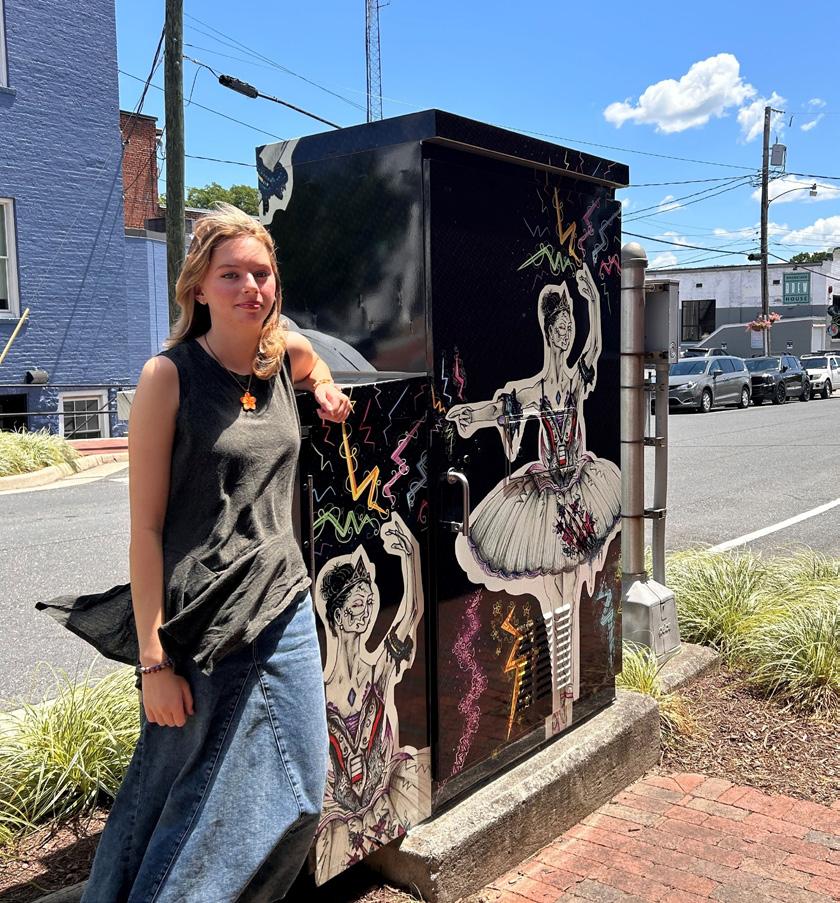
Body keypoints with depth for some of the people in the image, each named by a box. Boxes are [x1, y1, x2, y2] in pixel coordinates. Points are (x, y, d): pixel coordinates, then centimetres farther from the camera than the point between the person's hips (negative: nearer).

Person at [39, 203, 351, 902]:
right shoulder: (168, 376, -11)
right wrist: (152, 659, -14)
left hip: (286, 613, 6)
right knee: (188, 804, 9)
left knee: (297, 798, 13)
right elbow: (146, 527, -12)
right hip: (201, 627, -5)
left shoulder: (286, 355, 4)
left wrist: (324, 387, 10)